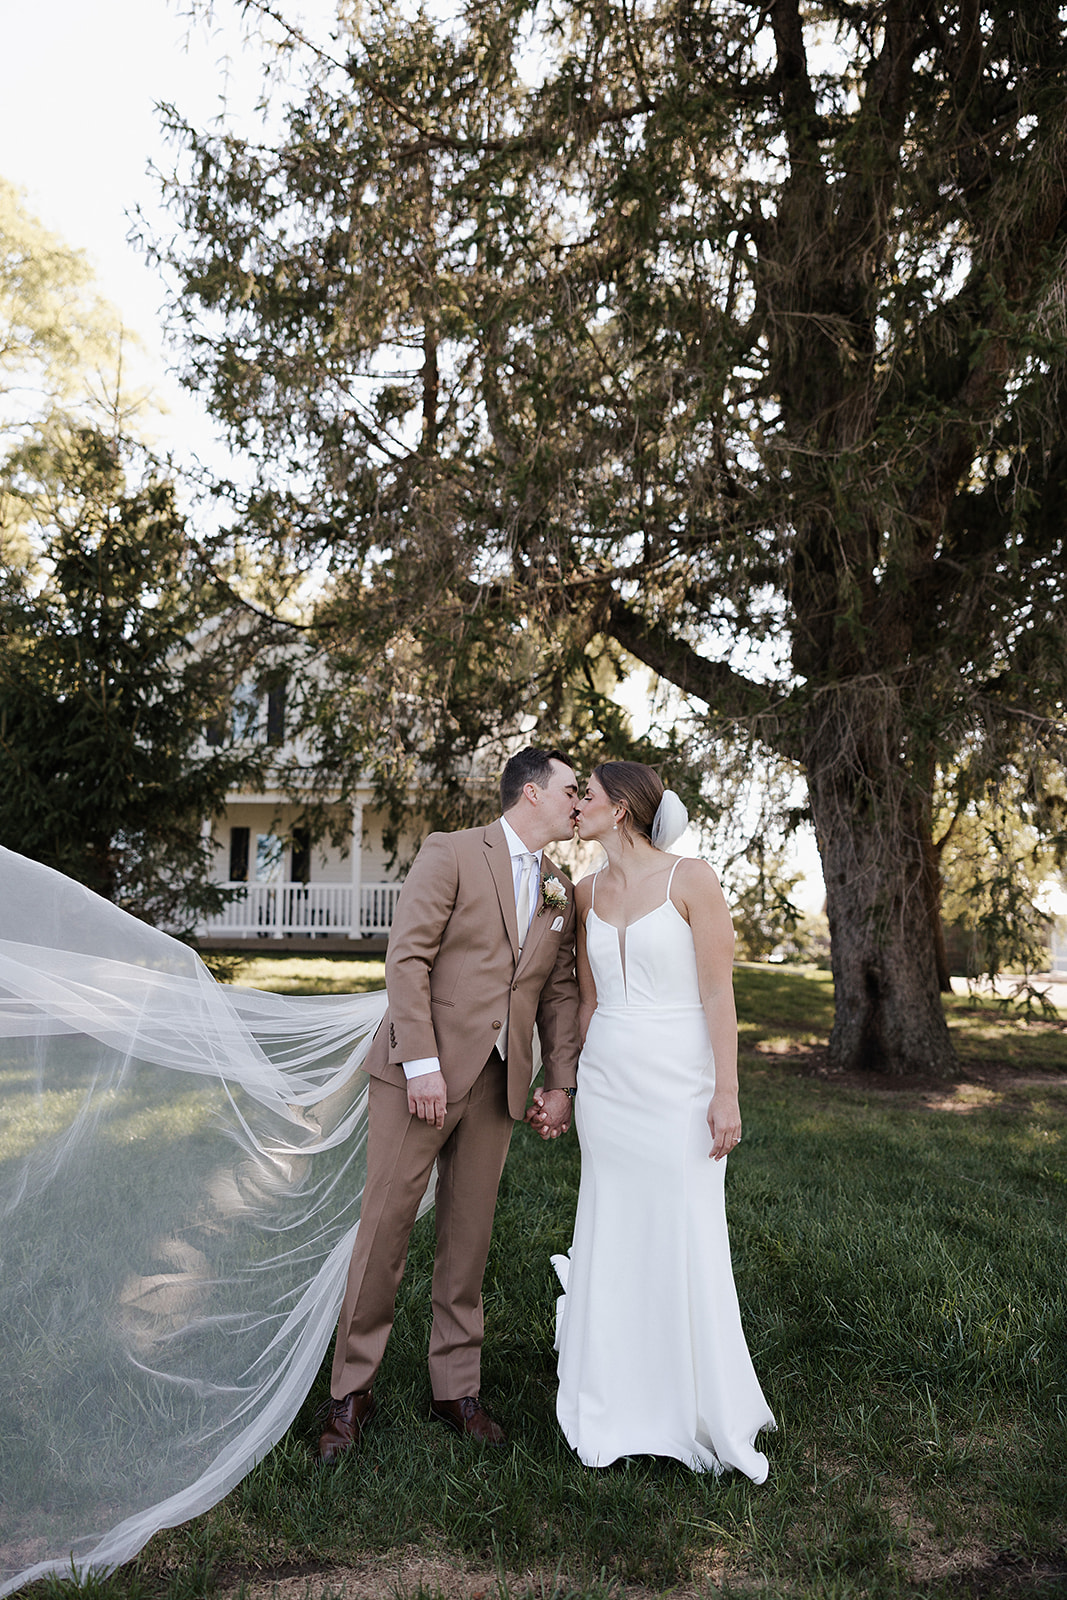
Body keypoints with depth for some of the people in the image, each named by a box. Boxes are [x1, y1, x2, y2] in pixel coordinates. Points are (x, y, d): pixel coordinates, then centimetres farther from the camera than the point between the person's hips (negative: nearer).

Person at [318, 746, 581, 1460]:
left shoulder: (562, 890, 13)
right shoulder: (451, 853, -6)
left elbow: (560, 991, 16)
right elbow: (407, 957, -12)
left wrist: (562, 1083, 8)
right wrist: (422, 1064, -17)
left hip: (498, 1081, 5)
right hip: (421, 1073, -5)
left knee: (470, 1235, 12)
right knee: (385, 1226, 1)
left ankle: (458, 1387, 26)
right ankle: (353, 1392, 17)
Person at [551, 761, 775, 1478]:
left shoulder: (692, 880, -9)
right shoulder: (589, 892, 8)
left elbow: (718, 995, -10)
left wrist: (726, 1095, -12)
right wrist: (567, 1084, 15)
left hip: (679, 1086, -5)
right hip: (607, 1083, 5)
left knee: (687, 1245, 2)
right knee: (613, 1242, 10)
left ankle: (714, 1418, 22)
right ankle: (622, 1410, 26)